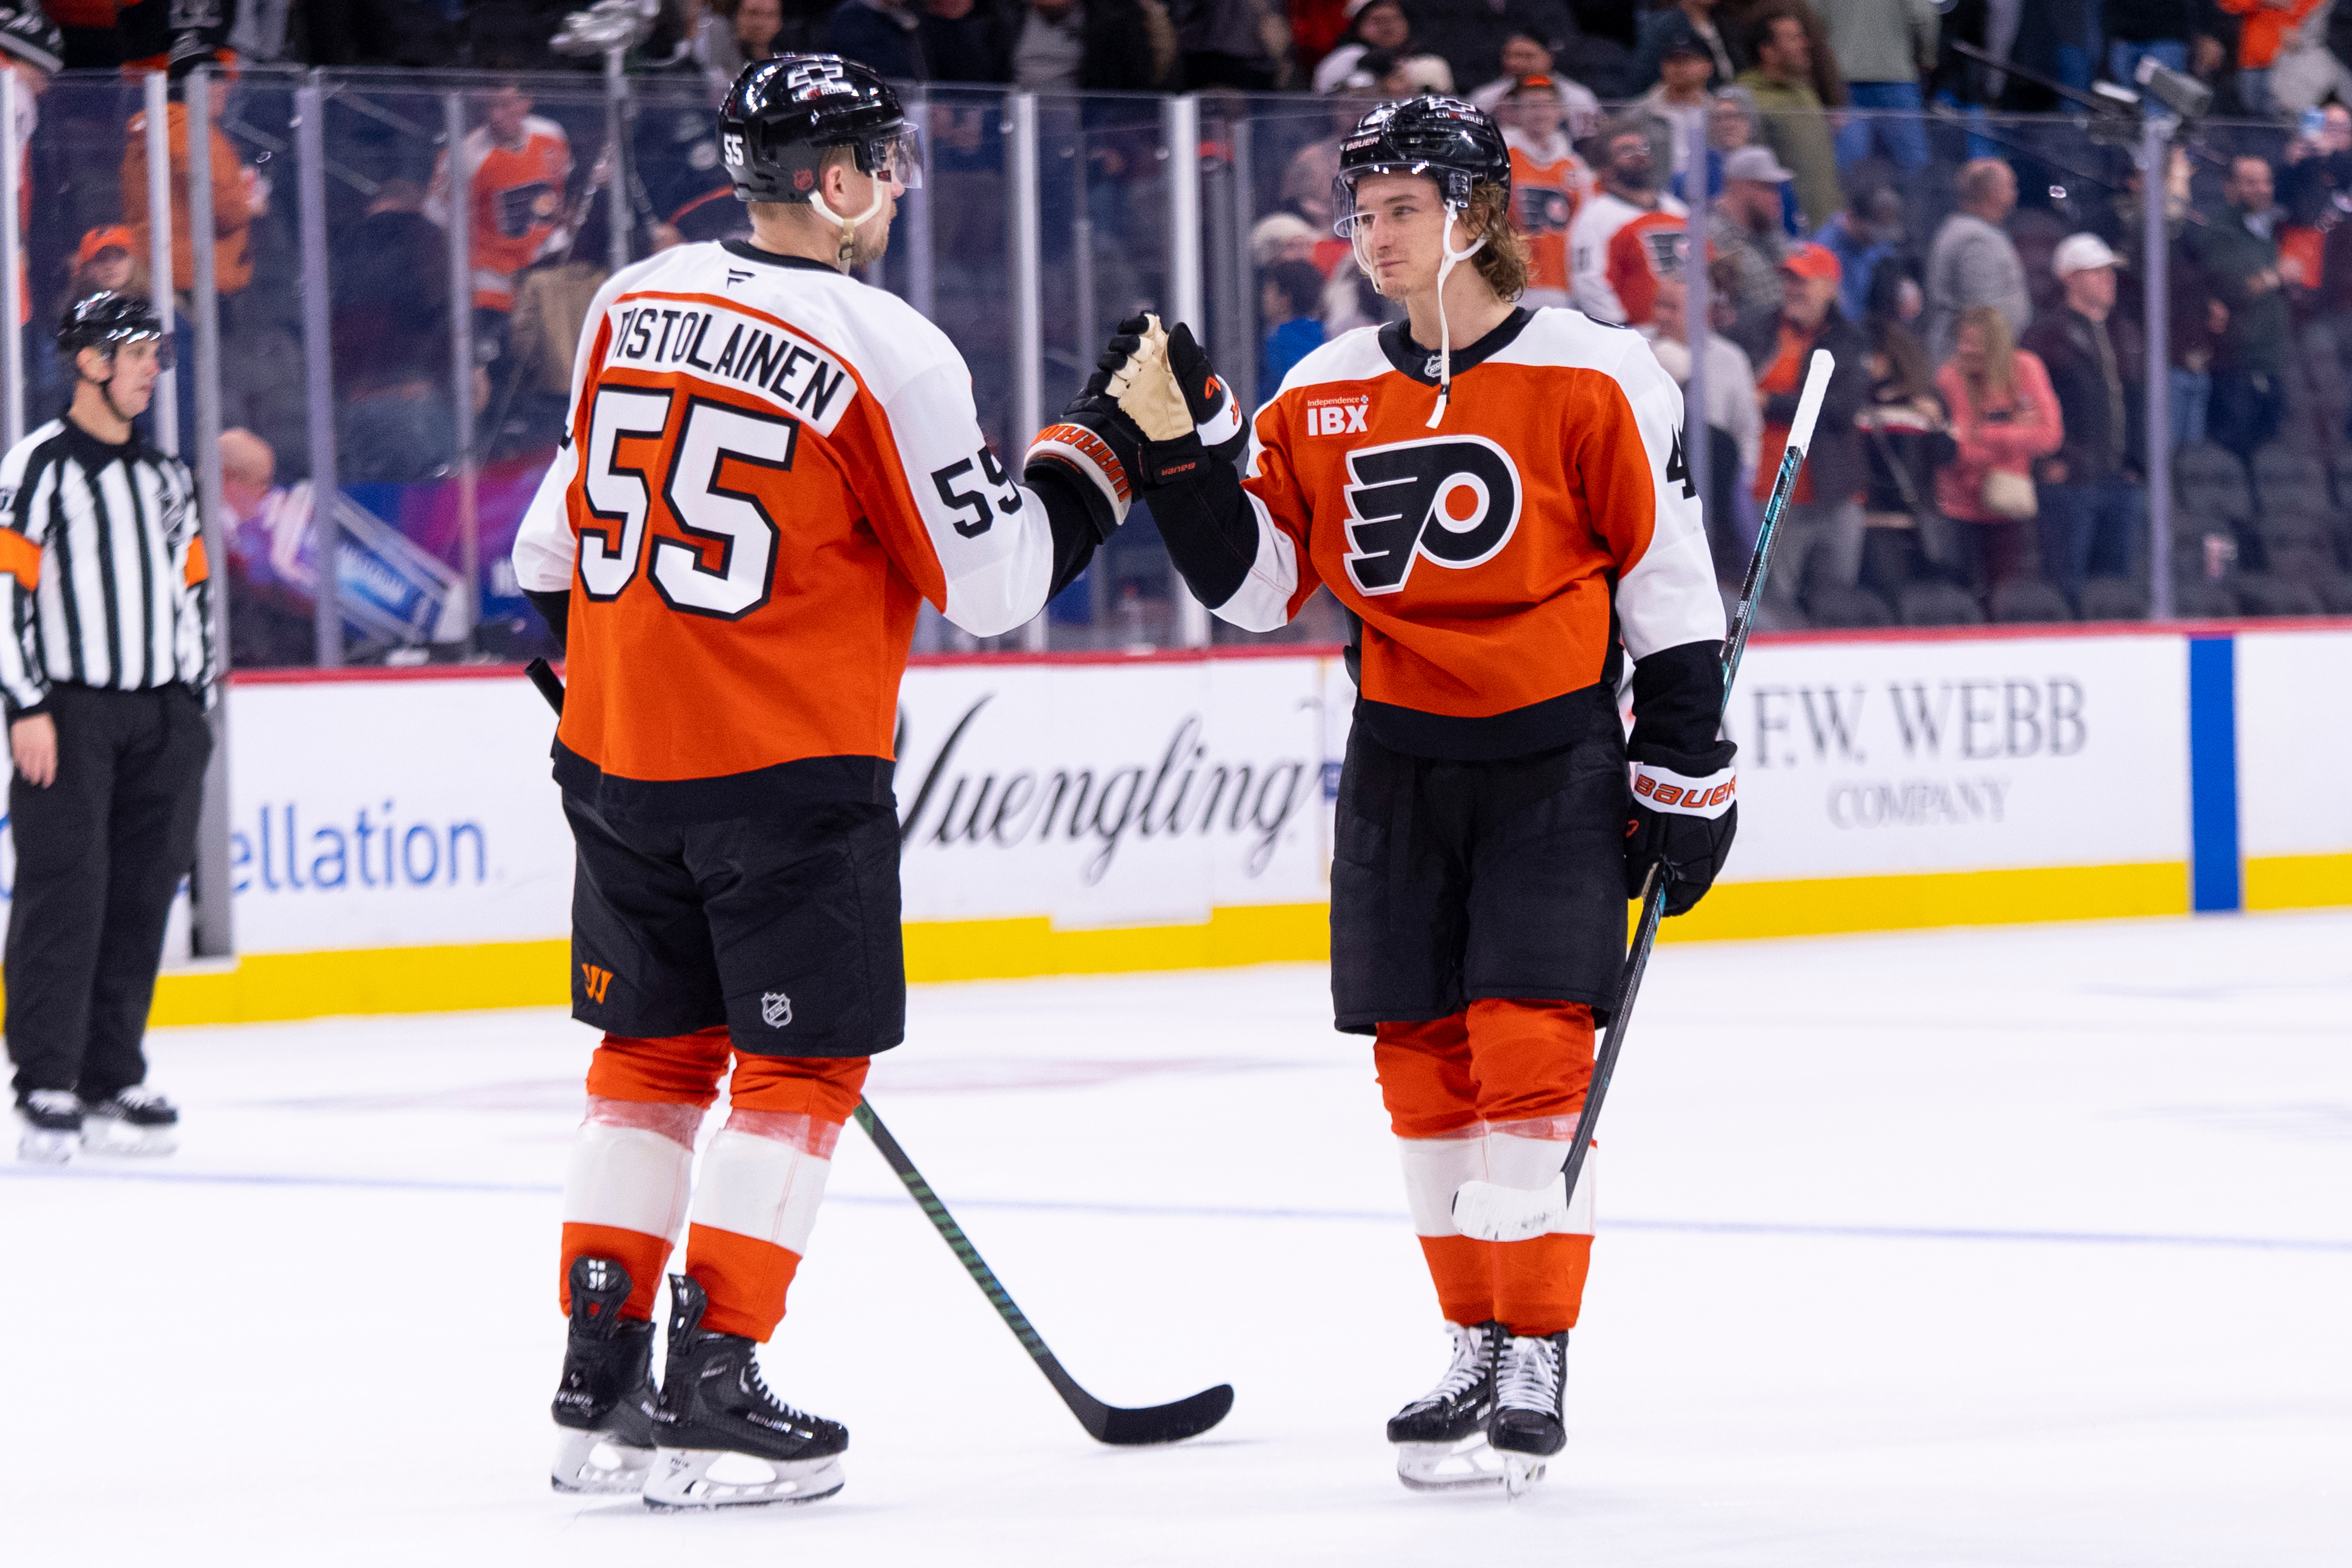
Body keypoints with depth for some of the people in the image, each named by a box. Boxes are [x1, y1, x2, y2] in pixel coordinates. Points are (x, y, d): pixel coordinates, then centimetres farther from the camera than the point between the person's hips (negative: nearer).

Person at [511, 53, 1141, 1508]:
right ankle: (709, 1399, -1)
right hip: (792, 772, -6)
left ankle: (600, 1386, 17)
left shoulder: (632, 302, 5)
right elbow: (994, 582, -9)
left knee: (653, 1052, 16)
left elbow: (559, 535, 15)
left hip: (619, 759, 6)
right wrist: (1106, 445, 2)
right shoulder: (887, 351, -13)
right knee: (802, 1065, 3)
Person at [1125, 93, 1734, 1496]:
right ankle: (1478, 1358, 16)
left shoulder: (1591, 379, -7)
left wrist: (1684, 777, -6)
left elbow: (1669, 581, -4)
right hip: (1399, 767, 5)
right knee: (1424, 1064, 5)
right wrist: (1184, 453, -6)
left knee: (1531, 1050, -12)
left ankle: (1538, 1367, -6)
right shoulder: (1325, 396, 6)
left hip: (1556, 763, -5)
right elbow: (1258, 584, 8)